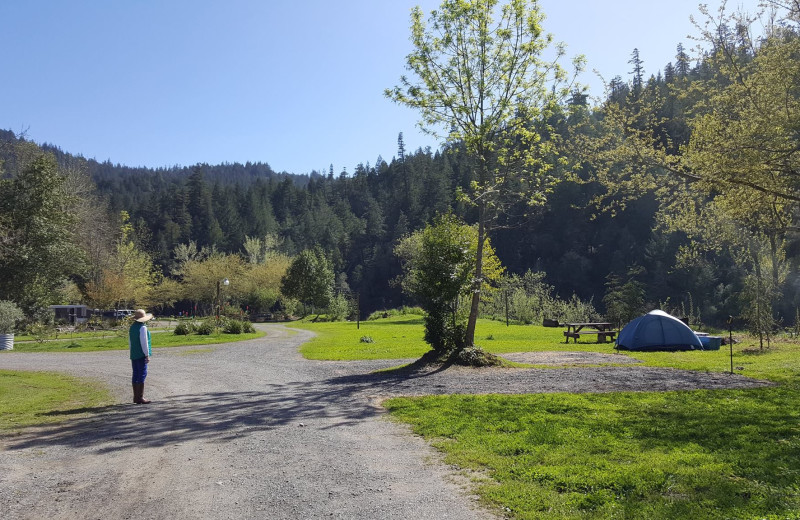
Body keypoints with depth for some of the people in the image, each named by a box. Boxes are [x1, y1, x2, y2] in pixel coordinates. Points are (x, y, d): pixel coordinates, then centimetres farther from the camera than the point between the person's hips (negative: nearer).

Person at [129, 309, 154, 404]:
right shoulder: (142, 327, -14)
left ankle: (136, 397, 16)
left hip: (133, 355, 8)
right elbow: (144, 342, -17)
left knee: (136, 374, 11)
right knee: (142, 374, -6)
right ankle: (140, 397, -6)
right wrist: (147, 355, -13)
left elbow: (130, 342, 19)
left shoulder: (132, 327, 13)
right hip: (141, 355, -8)